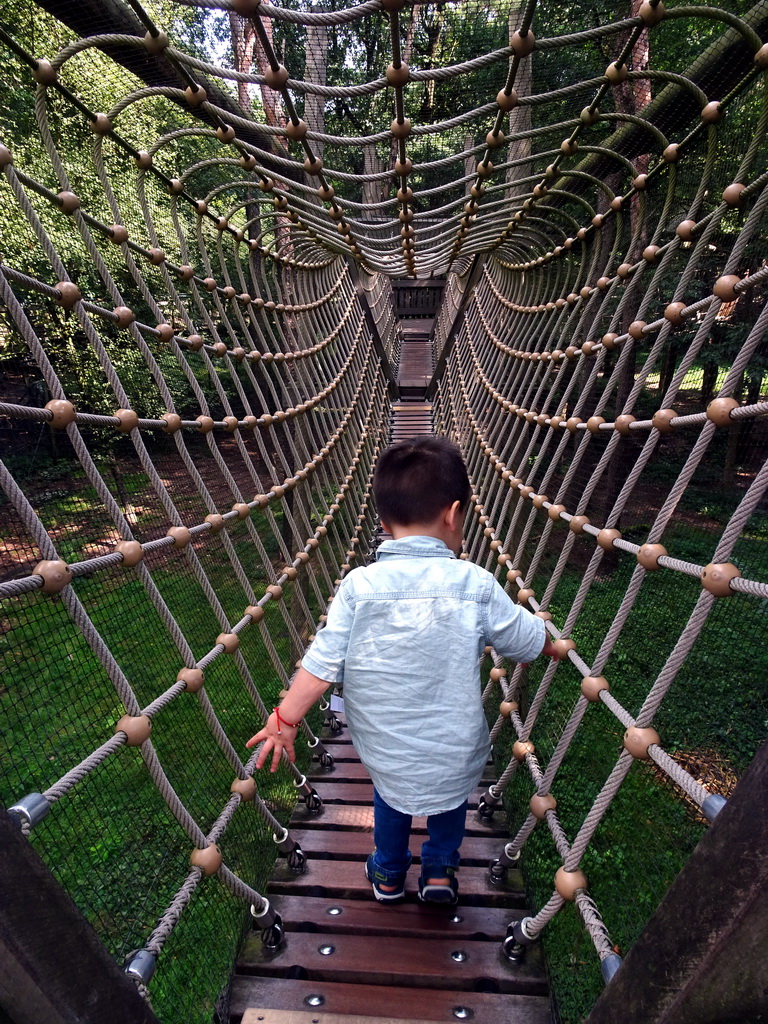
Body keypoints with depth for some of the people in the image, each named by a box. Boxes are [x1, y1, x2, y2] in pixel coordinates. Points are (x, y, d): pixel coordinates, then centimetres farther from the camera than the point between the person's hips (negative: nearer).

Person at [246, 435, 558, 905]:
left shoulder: (359, 586, -18)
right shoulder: (475, 584, -18)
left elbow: (324, 661, -14)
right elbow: (527, 639, -4)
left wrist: (285, 720, -1)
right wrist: (552, 643, 19)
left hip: (384, 746, 1)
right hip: (454, 745, -1)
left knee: (391, 793, 32)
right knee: (451, 792, 32)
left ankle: (388, 874, 51)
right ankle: (440, 870, 46)